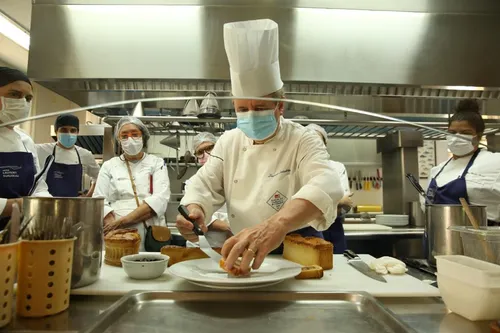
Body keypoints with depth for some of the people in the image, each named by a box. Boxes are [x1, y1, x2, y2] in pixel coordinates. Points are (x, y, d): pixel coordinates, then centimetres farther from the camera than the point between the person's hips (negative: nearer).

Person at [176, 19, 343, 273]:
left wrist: (277, 225, -48)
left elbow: (325, 186, -29)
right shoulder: (228, 141, 4)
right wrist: (194, 210, -22)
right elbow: (205, 185, 2)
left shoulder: (303, 142, -11)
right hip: (241, 255, 3)